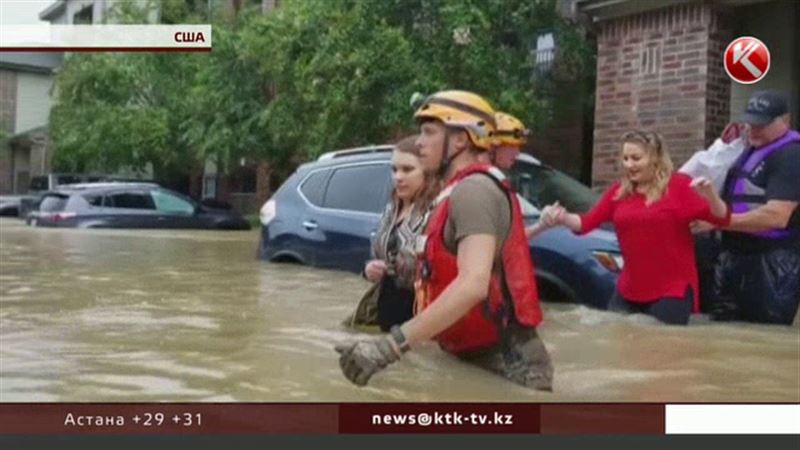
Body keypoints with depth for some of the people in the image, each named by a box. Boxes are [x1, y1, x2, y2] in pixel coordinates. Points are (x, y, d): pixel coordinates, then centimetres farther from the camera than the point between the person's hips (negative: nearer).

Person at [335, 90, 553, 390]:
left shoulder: (472, 190, -15)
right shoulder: (462, 191, 18)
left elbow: (473, 285, -30)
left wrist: (390, 346, -35)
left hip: (504, 363, -10)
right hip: (481, 358, 10)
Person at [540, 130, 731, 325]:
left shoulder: (678, 185, -6)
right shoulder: (619, 191, 7)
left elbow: (721, 218, -10)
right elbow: (586, 223, 4)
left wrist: (710, 195, -30)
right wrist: (562, 218, -15)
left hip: (673, 290, -5)